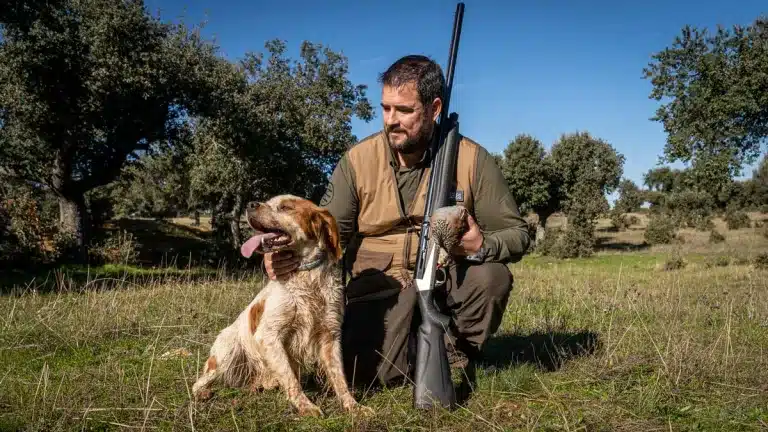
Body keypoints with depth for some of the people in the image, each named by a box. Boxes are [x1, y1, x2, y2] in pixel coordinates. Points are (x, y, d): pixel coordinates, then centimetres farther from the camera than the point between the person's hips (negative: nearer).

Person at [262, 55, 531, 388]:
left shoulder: (472, 159, -6)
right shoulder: (358, 160, -4)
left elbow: (516, 233, -4)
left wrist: (483, 245, -28)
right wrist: (292, 254, -23)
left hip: (447, 277, 1)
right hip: (378, 285, 0)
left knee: (492, 275, -30)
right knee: (365, 372, -22)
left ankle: (457, 354, 1)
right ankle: (419, 343, 14)